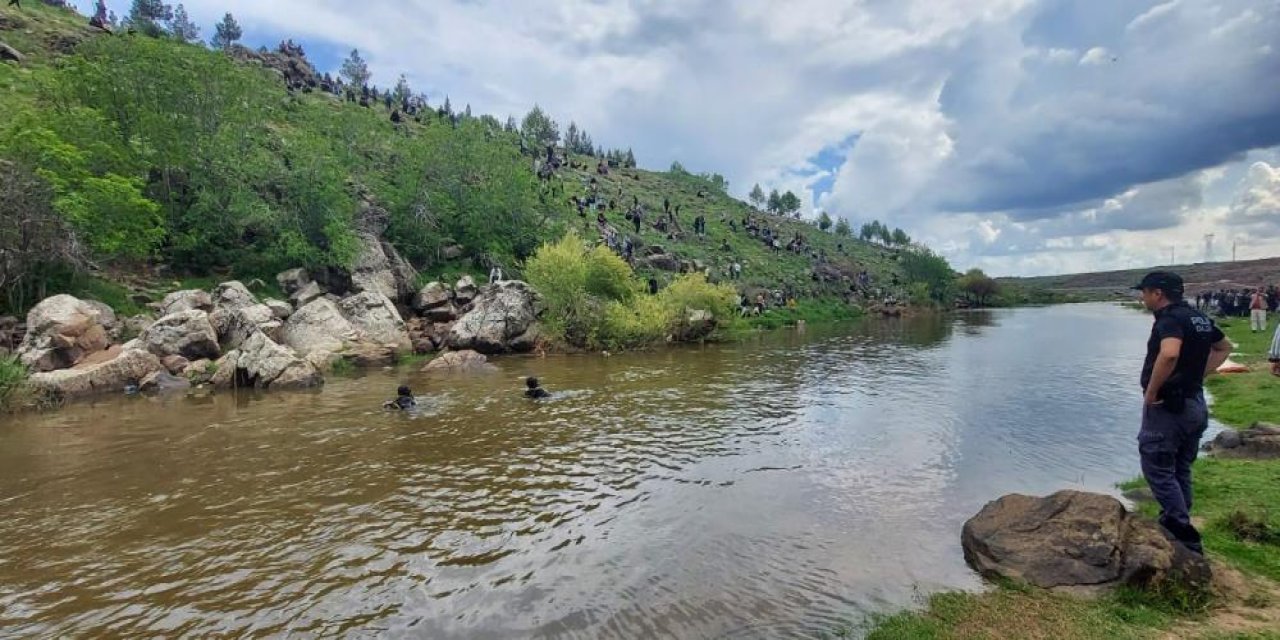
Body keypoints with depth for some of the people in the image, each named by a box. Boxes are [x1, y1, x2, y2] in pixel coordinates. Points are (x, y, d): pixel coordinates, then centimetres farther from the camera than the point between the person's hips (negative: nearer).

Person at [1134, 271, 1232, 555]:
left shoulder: (1170, 318, -19)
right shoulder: (1198, 317, 10)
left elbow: (1170, 354, -37)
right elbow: (1224, 347, 28)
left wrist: (1151, 392, -25)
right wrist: (1197, 375, 18)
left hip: (1167, 406, -9)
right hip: (1195, 404, 9)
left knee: (1158, 469, 0)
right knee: (1180, 470, 18)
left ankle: (1185, 537, 1)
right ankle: (1178, 526, 27)